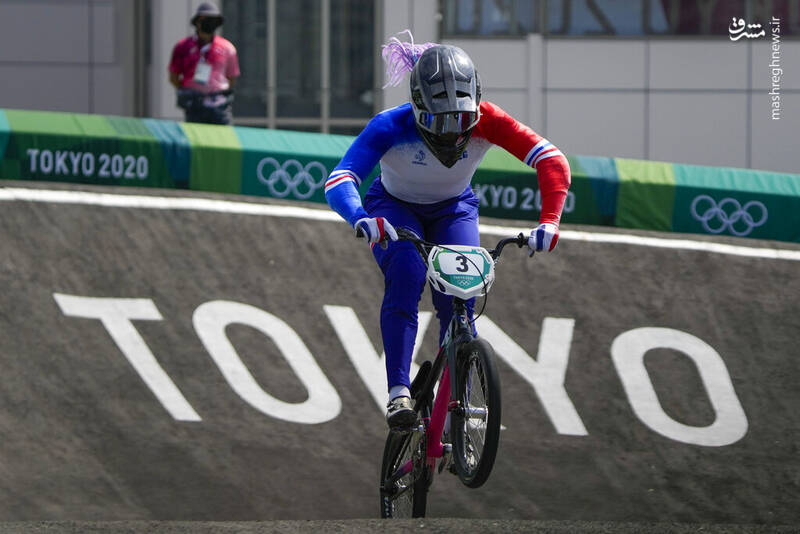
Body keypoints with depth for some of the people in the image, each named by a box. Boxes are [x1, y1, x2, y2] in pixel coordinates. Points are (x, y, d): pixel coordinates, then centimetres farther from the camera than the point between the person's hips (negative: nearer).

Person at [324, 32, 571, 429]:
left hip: (453, 210, 2)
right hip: (395, 211, -2)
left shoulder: (484, 121, -30)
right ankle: (398, 392, -29)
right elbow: (339, 181, -43)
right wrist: (362, 219, -64)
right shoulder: (391, 127, -34)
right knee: (406, 273, -30)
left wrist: (549, 221, -50)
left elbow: (552, 161, -35)